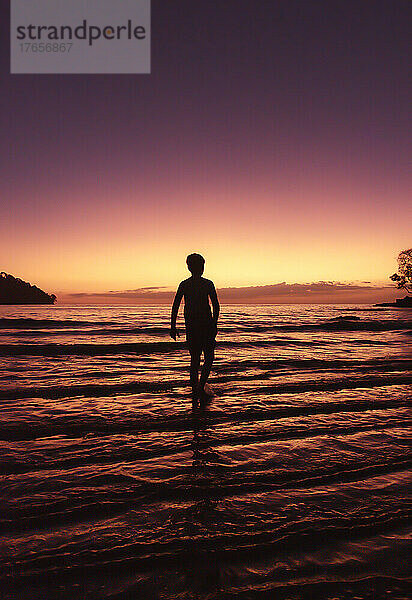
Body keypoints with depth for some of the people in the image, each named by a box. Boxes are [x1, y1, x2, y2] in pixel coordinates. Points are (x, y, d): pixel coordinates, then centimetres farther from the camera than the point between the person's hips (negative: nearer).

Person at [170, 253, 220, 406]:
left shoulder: (184, 284, 6)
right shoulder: (208, 284, -1)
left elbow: (175, 306, 1)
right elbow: (216, 305, -8)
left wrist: (173, 326, 2)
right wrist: (215, 324, -6)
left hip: (190, 326, 3)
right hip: (206, 324, -3)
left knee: (194, 359, 10)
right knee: (209, 357, 10)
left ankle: (195, 393, 10)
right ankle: (201, 386, -3)